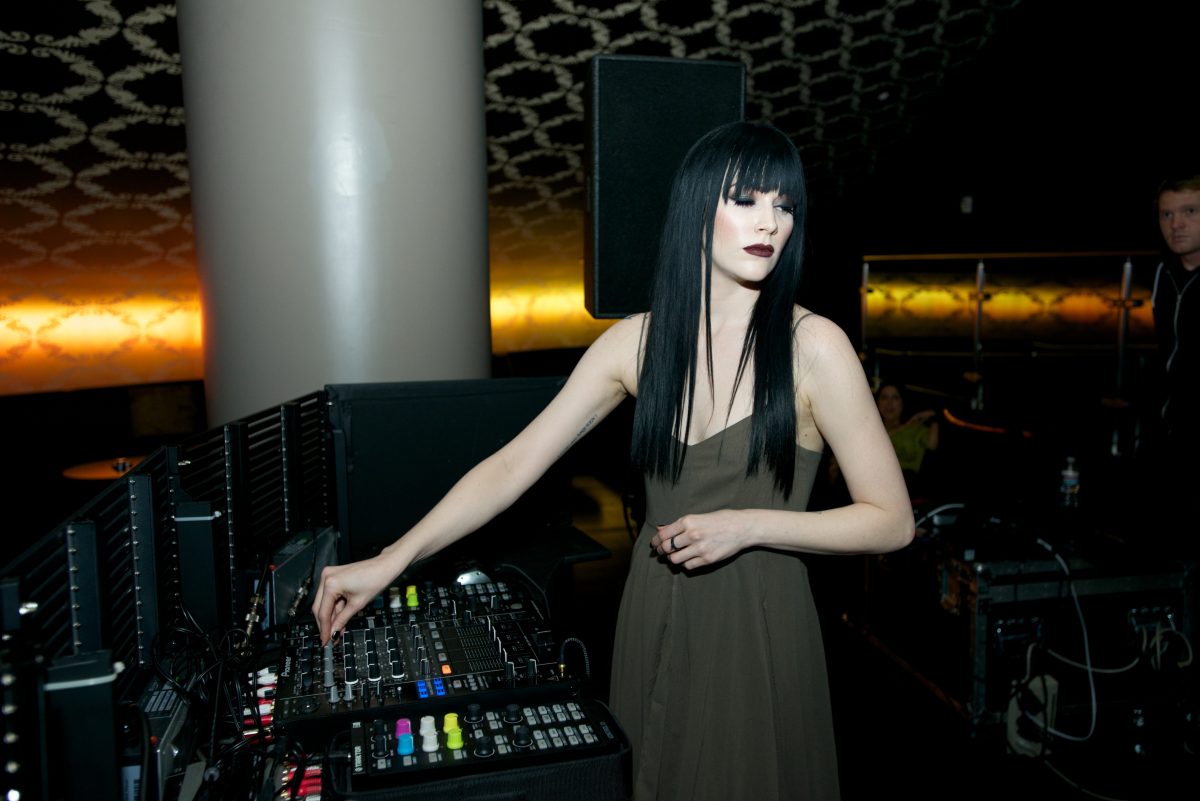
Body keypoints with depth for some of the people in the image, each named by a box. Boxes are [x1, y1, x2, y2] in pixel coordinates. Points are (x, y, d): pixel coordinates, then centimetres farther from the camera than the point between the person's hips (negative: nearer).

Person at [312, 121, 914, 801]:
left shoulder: (812, 346, -12)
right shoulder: (636, 342, -2)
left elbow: (893, 521, -8)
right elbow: (513, 466, -4)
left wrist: (749, 524, -19)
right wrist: (388, 563, -9)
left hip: (759, 633, -3)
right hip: (652, 623, 3)